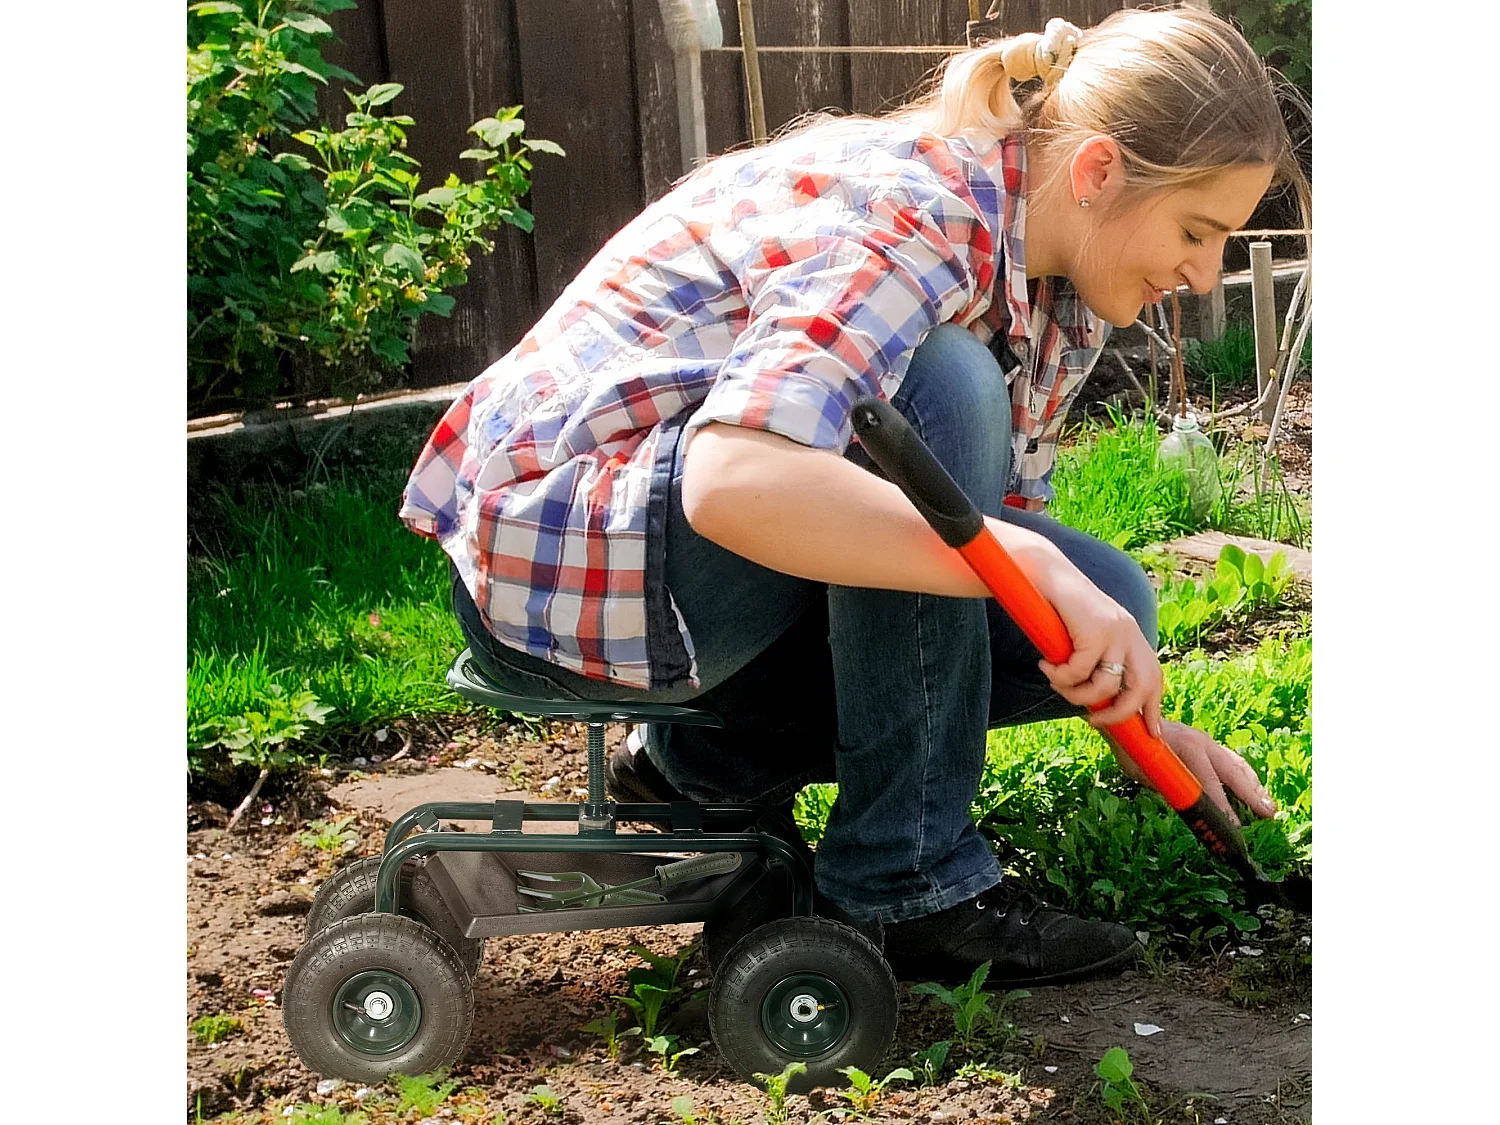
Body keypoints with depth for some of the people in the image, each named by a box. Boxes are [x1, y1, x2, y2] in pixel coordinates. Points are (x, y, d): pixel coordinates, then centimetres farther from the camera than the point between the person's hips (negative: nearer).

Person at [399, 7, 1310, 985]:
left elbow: (998, 527, 11)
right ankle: (908, 880, -20)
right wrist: (1036, 568, -41)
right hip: (559, 543, -8)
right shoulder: (910, 210, -25)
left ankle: (716, 759, 8)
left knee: (1109, 601, -6)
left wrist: (1145, 718, 0)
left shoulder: (1059, 297, 4)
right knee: (939, 388, -30)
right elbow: (733, 481, -41)